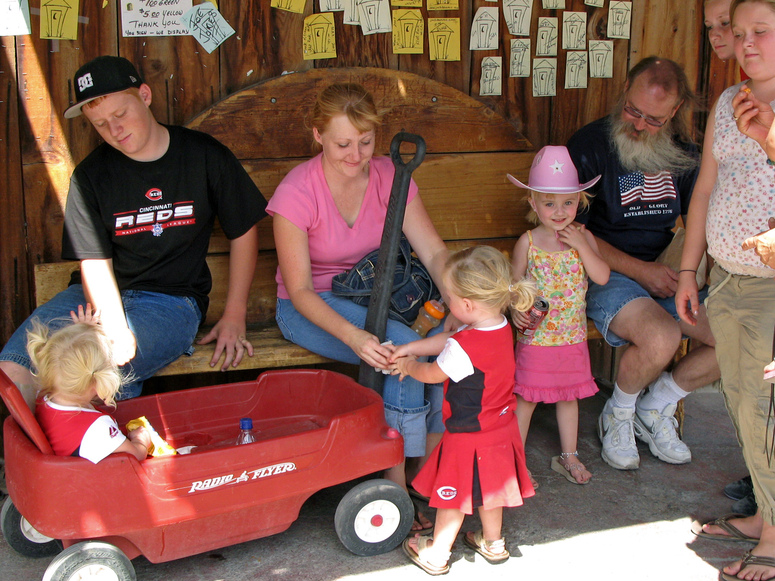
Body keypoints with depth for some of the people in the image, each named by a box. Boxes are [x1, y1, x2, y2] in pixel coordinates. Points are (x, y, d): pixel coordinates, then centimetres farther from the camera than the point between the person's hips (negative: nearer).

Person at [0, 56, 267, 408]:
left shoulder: (203, 155, 0)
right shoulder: (90, 176, 2)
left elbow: (244, 233, 7)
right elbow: (95, 263, -6)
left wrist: (234, 317, 2)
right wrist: (115, 332, -23)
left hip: (174, 300, -2)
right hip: (104, 297, 2)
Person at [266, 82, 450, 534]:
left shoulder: (389, 177, -8)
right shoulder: (297, 192, -20)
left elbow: (434, 252, -13)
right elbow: (300, 291, -20)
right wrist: (353, 336, -37)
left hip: (372, 294, 4)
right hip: (309, 308, -4)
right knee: (404, 348, -30)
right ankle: (395, 479, -17)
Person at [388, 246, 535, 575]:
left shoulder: (464, 349, -32)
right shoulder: (502, 329, -6)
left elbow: (432, 374, -12)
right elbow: (448, 340, 6)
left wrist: (408, 366, 8)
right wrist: (411, 348, 9)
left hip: (469, 435, -8)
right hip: (500, 428, 8)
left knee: (453, 497, 11)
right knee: (486, 488, 26)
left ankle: (436, 554, 29)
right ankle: (492, 543, 44)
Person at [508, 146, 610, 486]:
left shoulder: (583, 237, 0)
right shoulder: (528, 242, -6)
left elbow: (602, 276, -10)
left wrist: (581, 245, -18)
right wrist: (515, 310, -17)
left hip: (573, 338, 3)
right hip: (535, 338, -3)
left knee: (569, 396, 15)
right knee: (526, 398, 3)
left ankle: (568, 457, 31)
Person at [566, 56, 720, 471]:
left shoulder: (682, 153, 9)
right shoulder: (590, 145, -8)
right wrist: (640, 270, -14)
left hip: (665, 276, 6)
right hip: (607, 277, -6)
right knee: (660, 339, -34)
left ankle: (656, 408, 8)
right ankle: (618, 415, 0)